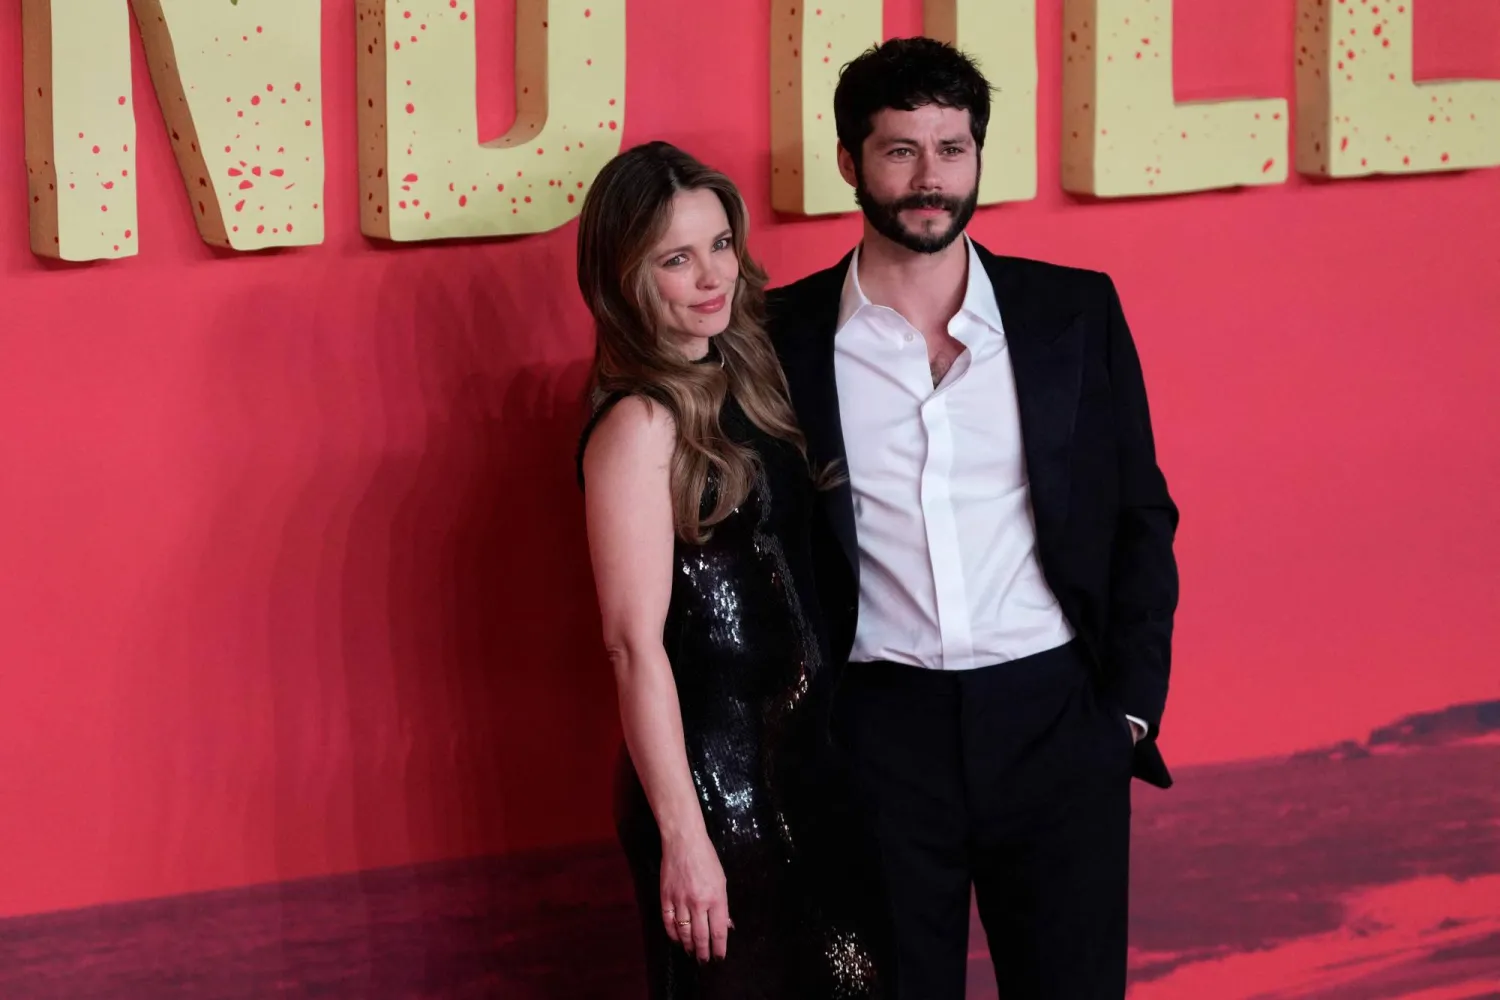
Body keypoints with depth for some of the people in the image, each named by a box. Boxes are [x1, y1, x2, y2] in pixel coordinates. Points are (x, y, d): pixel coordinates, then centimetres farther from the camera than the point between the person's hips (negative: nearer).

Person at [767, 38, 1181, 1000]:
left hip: (1053, 724, 1)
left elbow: (1141, 518, 8)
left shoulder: (1076, 313, 4)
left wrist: (1132, 706, 1)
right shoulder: (787, 335, 1)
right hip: (879, 732, -1)